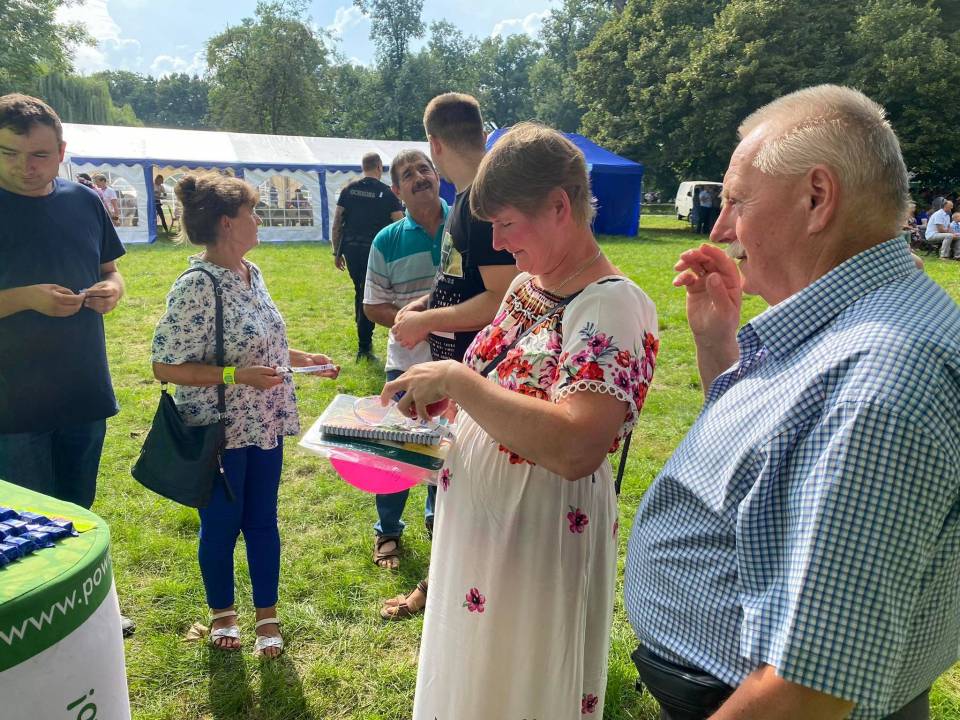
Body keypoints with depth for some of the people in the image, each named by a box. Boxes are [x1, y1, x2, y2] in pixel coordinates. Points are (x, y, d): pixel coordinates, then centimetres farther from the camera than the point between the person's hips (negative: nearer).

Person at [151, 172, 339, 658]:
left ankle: (267, 615, 34)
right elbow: (165, 367, -20)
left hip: (265, 425, 7)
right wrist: (238, 375, -26)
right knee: (221, 525, 13)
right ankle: (222, 612, 38)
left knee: (263, 521, 16)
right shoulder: (197, 286, -21)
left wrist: (302, 358, 6)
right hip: (220, 432, -7)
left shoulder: (251, 273, 4)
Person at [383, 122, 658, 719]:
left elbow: (575, 448, -33)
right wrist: (442, 400, -1)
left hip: (540, 542, -8)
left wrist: (456, 381, -28)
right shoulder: (525, 285, 5)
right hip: (475, 528, 8)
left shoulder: (612, 305, -21)